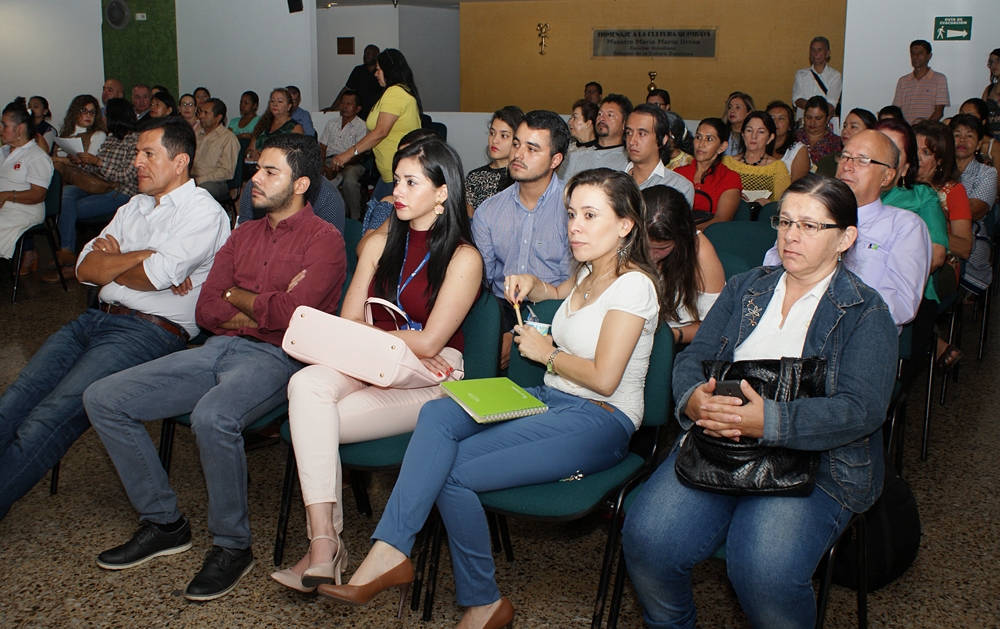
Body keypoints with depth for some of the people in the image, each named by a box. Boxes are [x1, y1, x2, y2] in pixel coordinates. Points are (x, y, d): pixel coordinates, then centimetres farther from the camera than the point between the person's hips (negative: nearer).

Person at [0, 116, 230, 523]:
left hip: (150, 330, -8)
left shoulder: (203, 212, -3)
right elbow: (85, 269, 10)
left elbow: (156, 276, -17)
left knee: (50, 418, -21)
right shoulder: (134, 207, 21)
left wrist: (112, 262, 3)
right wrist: (144, 255, -5)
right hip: (97, 318, 8)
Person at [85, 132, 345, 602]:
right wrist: (263, 310, -4)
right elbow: (206, 309, 12)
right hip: (218, 349, 8)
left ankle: (232, 545, -15)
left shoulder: (324, 239, -1)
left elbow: (288, 313, -15)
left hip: (275, 357, -8)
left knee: (212, 417, -38)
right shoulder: (244, 235, 22)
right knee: (102, 399, -5)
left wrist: (235, 295, 2)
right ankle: (163, 523, 6)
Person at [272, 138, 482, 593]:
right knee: (306, 385, -29)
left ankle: (325, 543, -11)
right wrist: (403, 344, -8)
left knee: (311, 422, -24)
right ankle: (323, 543, -32)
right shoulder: (380, 245, 13)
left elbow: (429, 342, -12)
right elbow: (348, 324, 8)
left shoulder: (463, 258, -5)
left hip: (428, 383, -5)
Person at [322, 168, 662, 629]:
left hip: (599, 421, -8)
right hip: (550, 401, 9)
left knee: (453, 471, -21)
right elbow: (563, 293, 42)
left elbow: (603, 378, -18)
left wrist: (546, 352, -3)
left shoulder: (633, 284, -11)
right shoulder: (589, 273, 15)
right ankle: (388, 552, -24)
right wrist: (533, 286, 19)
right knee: (437, 414, -18)